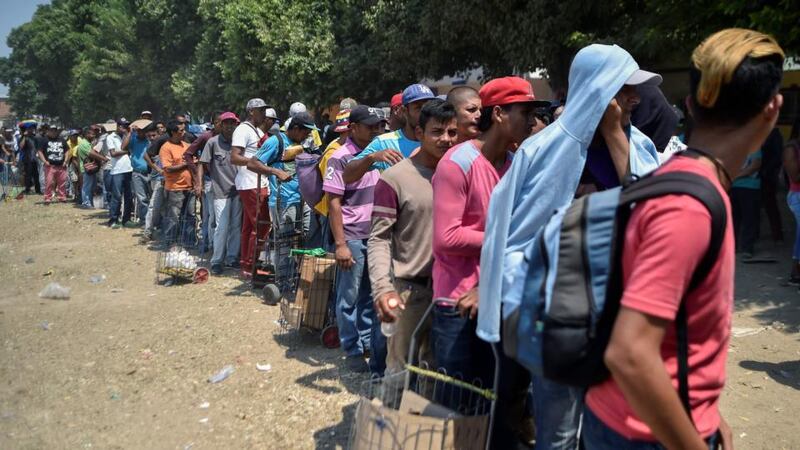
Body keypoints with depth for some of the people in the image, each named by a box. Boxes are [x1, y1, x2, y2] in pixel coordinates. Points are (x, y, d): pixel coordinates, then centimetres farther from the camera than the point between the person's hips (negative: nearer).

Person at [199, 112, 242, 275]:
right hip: (221, 191, -4)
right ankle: (216, 261, 6)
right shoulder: (213, 142, -3)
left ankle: (232, 257, 21)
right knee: (222, 227, -6)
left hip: (237, 190, 4)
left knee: (236, 226, 8)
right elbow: (202, 164, -2)